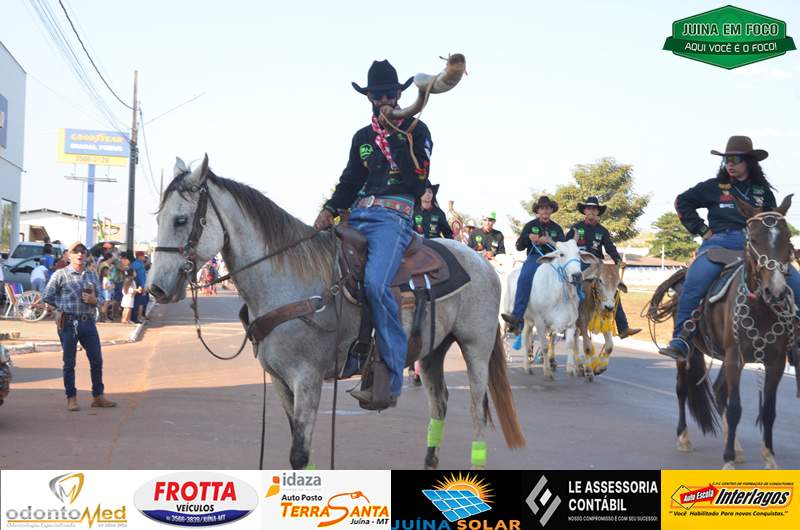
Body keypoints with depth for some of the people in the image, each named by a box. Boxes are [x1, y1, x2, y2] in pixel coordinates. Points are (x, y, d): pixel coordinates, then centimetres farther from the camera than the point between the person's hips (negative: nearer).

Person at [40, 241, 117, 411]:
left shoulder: (92, 276, 12)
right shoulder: (60, 275, -2)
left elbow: (101, 298, 16)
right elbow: (47, 296, -1)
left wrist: (93, 300, -6)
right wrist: (64, 305, 1)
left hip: (88, 322, 4)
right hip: (68, 323, -4)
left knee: (97, 360, 5)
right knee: (69, 363, 3)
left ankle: (98, 396, 16)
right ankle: (71, 398, 11)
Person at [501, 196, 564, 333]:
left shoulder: (557, 229, 17)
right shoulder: (530, 225, 16)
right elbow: (519, 246, 13)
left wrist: (549, 241, -10)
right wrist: (529, 237, -7)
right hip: (533, 258, -1)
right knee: (524, 278, -34)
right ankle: (517, 318, -43)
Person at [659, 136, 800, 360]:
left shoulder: (762, 191, 18)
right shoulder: (714, 187, 12)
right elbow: (682, 202, 18)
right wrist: (701, 229, 8)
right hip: (721, 242, -2)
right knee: (694, 281, -28)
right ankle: (681, 340, -25)